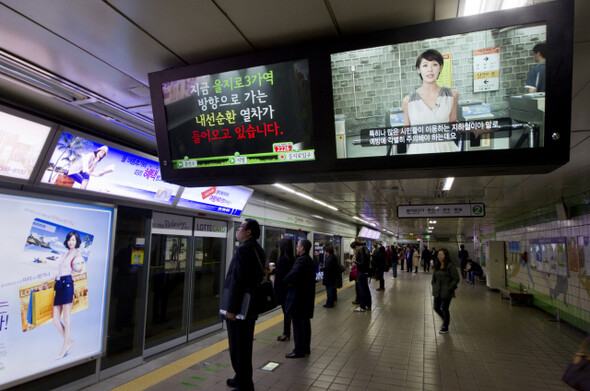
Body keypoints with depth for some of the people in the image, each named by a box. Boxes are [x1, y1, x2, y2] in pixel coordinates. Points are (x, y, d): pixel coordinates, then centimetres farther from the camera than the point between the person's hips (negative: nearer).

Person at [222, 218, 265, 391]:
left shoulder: (243, 250, -20)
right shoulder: (259, 250, 9)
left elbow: (237, 281, -25)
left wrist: (231, 308, -21)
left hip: (240, 306, -9)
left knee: (238, 346, 4)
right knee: (245, 345, 21)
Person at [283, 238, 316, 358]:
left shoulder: (301, 260, -20)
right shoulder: (310, 260, 11)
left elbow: (291, 276, -33)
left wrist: (288, 281, -12)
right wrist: (291, 281, 3)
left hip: (298, 297, -10)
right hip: (307, 296, 10)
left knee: (298, 324, -1)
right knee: (305, 322, 16)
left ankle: (299, 350, 6)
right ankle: (306, 348, 26)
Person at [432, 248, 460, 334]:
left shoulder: (450, 266, -14)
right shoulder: (437, 266, 6)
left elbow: (456, 279, -13)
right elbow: (434, 277, 18)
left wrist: (449, 288, -16)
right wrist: (434, 286, 8)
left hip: (446, 292, -6)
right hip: (437, 292, 6)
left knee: (444, 309, 4)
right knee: (436, 308, 11)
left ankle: (445, 328, 21)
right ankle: (445, 320, 39)